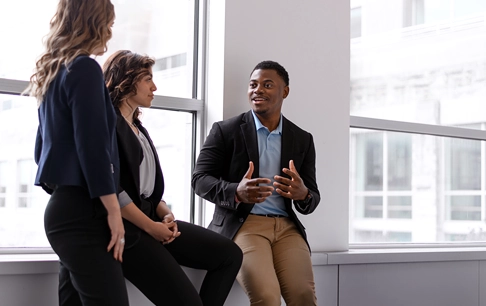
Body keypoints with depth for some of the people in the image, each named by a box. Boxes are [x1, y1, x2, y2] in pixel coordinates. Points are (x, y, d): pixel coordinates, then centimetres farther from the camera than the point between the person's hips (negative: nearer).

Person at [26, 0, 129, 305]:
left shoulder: (53, 73, 19)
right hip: (82, 209, -10)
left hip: (63, 205, 10)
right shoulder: (84, 68, -9)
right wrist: (113, 210, -15)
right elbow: (92, 145, -16)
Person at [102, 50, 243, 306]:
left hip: (151, 218, 9)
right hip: (125, 227, -9)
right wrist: (150, 226, -17)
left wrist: (165, 214, -2)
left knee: (229, 254, 1)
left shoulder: (139, 129, 21)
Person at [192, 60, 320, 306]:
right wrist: (237, 192, -21)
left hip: (286, 226, 3)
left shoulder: (302, 139, 13)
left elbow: (312, 199, 12)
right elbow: (200, 179, 0)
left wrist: (303, 194, -15)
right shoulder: (226, 130, 4)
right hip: (242, 224, -3)